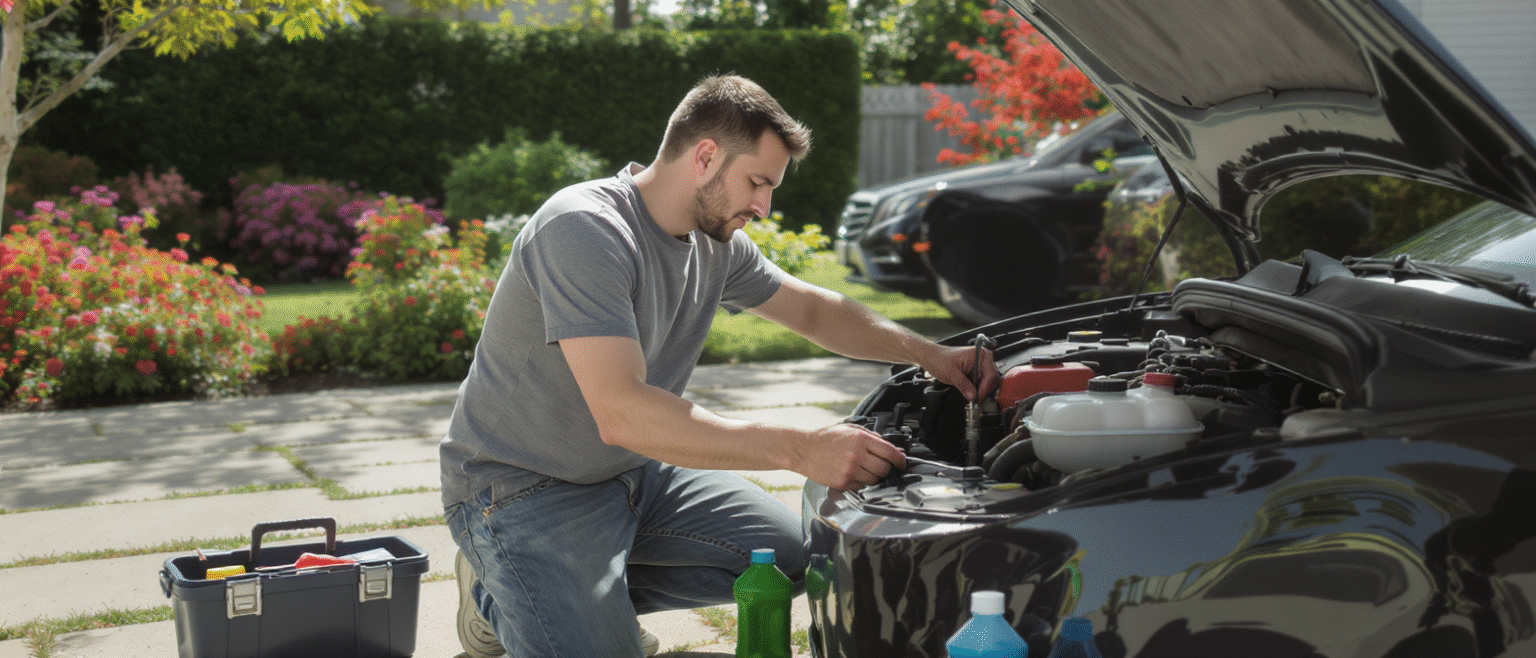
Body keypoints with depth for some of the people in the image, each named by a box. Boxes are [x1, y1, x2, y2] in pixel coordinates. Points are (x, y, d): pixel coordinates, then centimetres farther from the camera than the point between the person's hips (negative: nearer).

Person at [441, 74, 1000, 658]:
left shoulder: (717, 245, 0)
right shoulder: (585, 231, -28)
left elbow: (814, 310, 17)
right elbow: (622, 414, -37)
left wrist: (926, 353, 1)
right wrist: (801, 450, -39)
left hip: (632, 474, 8)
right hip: (523, 490, -8)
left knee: (793, 555, 2)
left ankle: (600, 592, 11)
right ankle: (499, 593, 6)